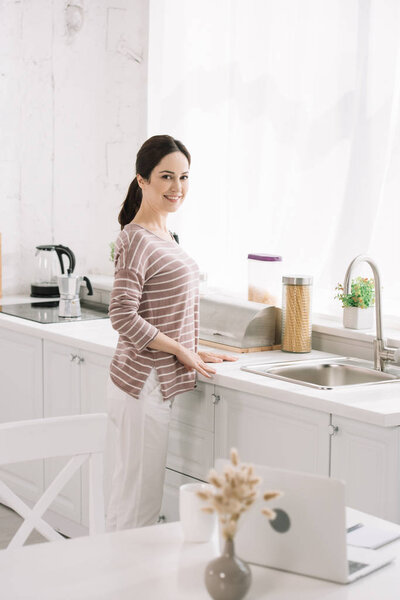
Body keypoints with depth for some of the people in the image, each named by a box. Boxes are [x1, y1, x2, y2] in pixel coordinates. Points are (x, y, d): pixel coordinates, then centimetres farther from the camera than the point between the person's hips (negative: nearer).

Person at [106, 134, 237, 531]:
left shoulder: (163, 235, 14)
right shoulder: (135, 239, -15)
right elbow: (123, 316, -21)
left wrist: (193, 353, 12)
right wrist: (182, 350, -13)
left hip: (157, 383, 9)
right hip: (144, 384, -9)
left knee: (127, 499, 17)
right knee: (139, 507, -1)